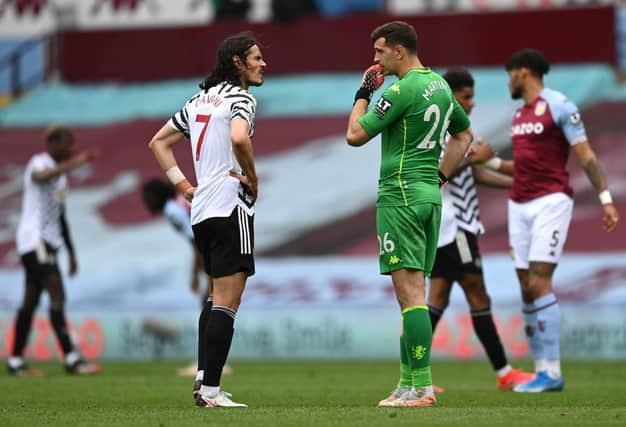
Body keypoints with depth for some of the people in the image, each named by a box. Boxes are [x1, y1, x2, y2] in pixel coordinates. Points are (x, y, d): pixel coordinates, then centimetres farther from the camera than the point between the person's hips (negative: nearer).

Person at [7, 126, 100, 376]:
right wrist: (72, 164, -50)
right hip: (34, 238, -9)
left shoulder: (60, 174, 21)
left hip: (48, 241, 9)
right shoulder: (39, 162, -7)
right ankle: (71, 358, -22)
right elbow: (41, 176, -35)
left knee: (31, 300, 8)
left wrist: (71, 252, 26)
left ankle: (15, 362, 9)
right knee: (57, 294, -16)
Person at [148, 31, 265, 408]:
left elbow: (159, 142, 22)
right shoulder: (241, 97, -7)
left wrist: (186, 187, 17)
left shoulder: (201, 99, 18)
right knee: (227, 302, -9)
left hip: (201, 209, 9)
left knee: (218, 297, 20)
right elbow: (239, 138, -28)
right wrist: (253, 178, -12)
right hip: (231, 207, -9)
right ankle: (211, 391, -13)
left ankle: (204, 378, 18)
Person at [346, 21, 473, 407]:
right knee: (412, 293, 13)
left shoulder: (401, 90, -14)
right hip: (429, 195, 9)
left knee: (410, 292, -11)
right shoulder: (440, 85, 14)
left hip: (400, 197, -9)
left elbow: (355, 135, -11)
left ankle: (422, 387, -15)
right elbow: (465, 134, 27)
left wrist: (364, 94, 4)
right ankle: (408, 382, 16)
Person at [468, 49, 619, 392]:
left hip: (551, 202, -8)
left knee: (539, 283, -16)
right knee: (527, 289, 3)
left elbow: (585, 156, -9)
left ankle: (552, 371, -15)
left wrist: (606, 199, -13)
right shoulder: (519, 114, 17)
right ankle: (541, 369, 5)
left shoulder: (559, 106, -7)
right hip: (520, 206, 8)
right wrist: (491, 161, 18)